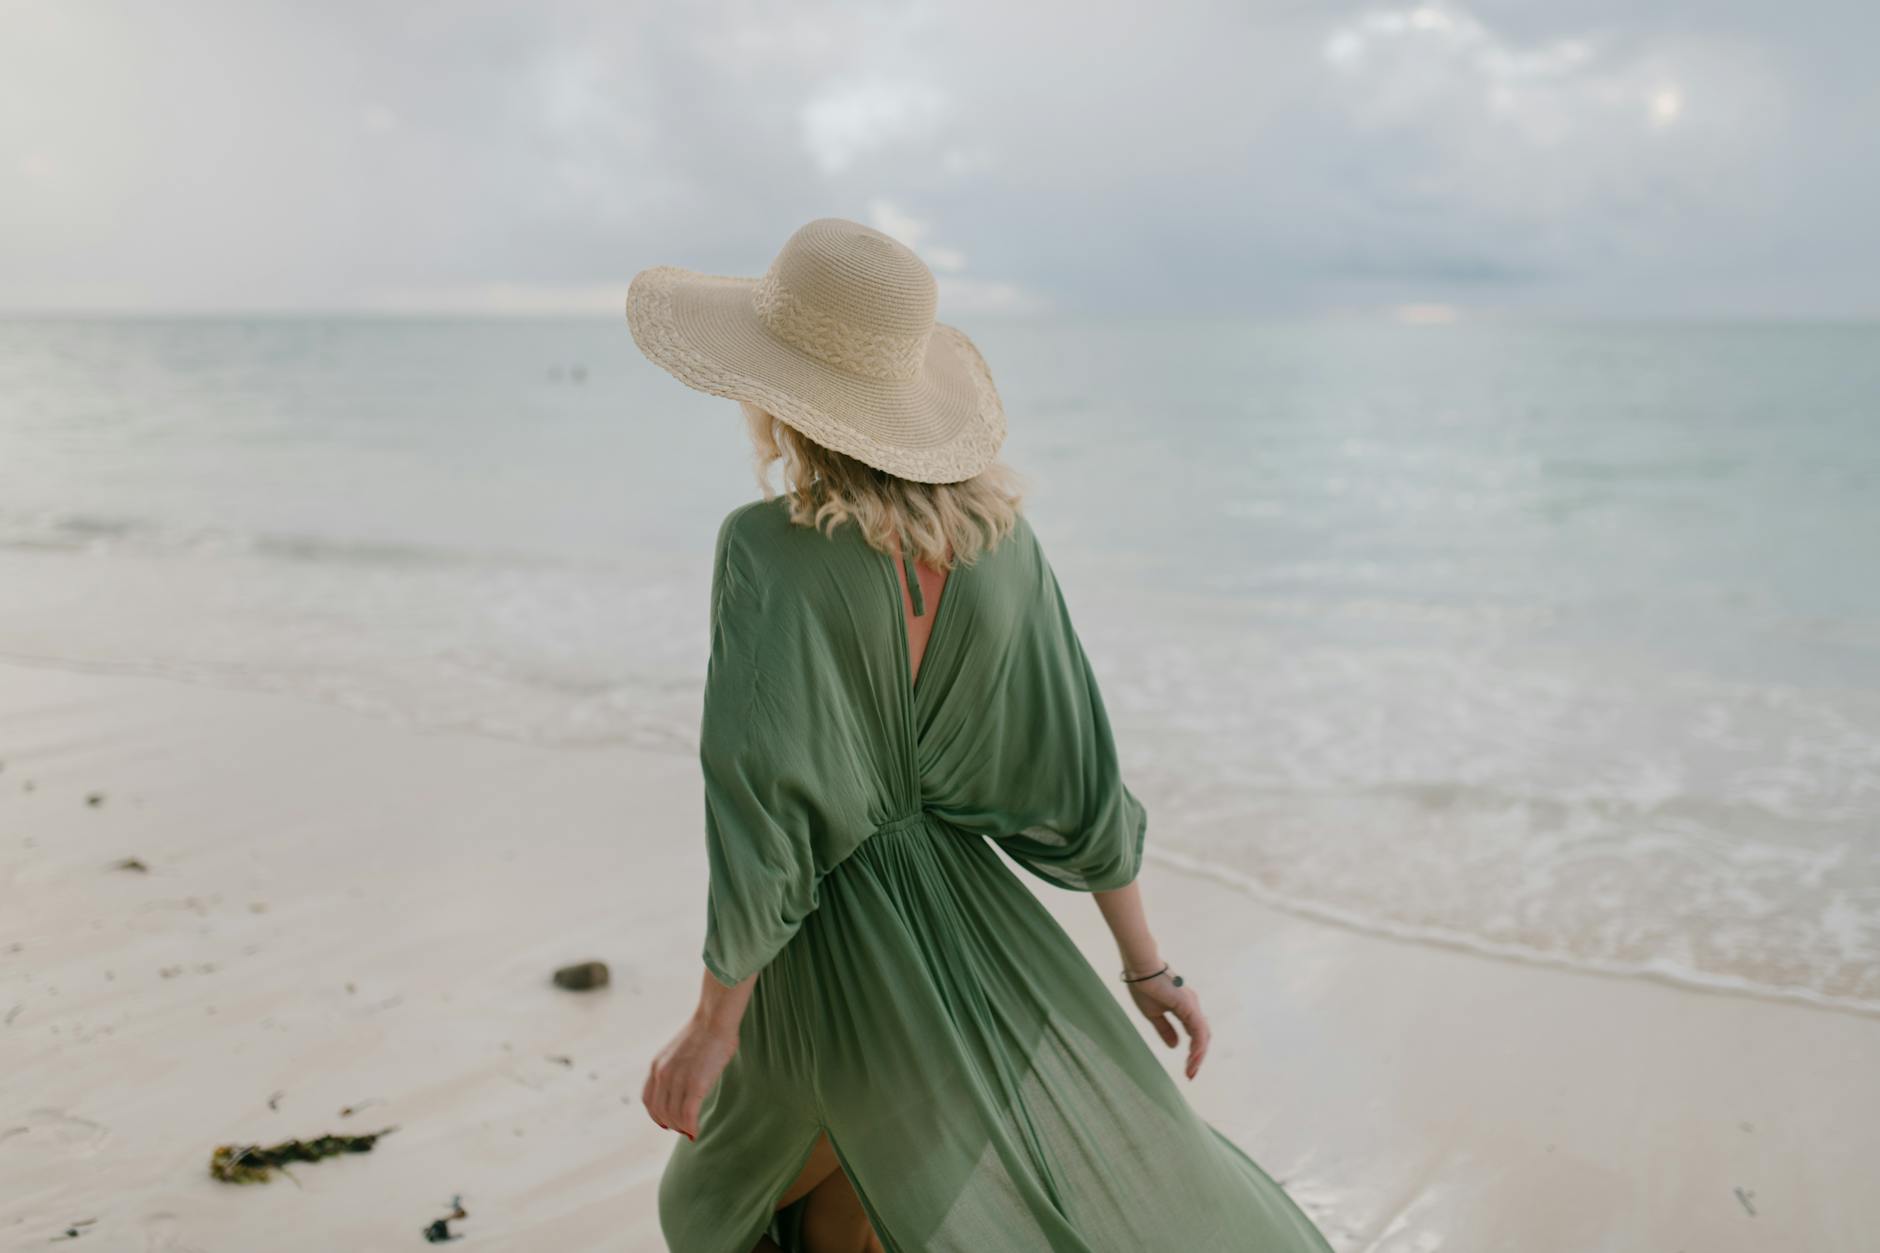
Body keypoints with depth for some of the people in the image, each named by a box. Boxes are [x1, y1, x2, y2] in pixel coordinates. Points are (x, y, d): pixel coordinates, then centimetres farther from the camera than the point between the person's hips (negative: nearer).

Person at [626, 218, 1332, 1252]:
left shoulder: (767, 548, -21)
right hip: (971, 911, 3)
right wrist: (1143, 961, 7)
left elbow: (767, 816, -24)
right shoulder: (998, 537, -6)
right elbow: (1074, 772, -3)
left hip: (829, 945, -3)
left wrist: (713, 1024, -12)